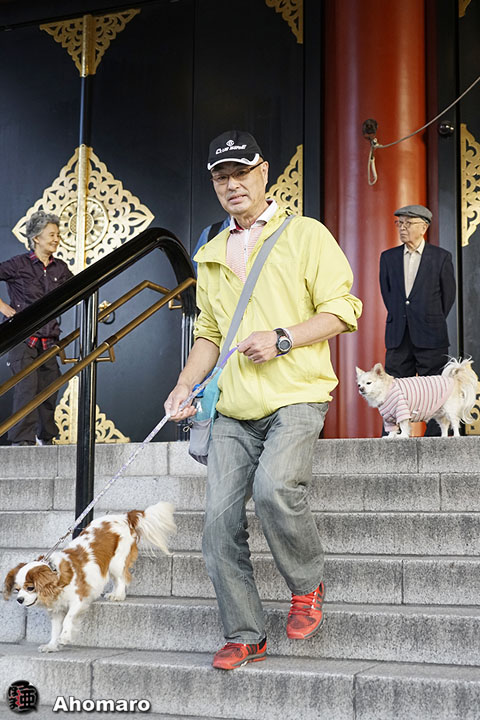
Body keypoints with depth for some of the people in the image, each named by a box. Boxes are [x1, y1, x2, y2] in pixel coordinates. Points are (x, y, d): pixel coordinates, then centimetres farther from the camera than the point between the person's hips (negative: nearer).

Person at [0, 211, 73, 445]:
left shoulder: (60, 268, 11)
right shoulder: (19, 264, -5)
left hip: (49, 340, 5)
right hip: (23, 338, -5)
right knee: (26, 388, -12)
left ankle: (46, 438, 19)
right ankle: (22, 440, -8)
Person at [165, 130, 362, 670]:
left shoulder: (306, 235, 2)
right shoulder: (211, 256, 19)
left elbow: (341, 311, -2)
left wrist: (282, 338, -16)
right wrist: (185, 384, 9)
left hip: (296, 397, -5)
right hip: (233, 410, 6)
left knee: (274, 487, -30)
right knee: (220, 522, -3)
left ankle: (307, 585, -2)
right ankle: (245, 637, 11)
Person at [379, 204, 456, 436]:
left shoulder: (441, 257, 2)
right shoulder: (388, 257, 11)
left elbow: (448, 295, 7)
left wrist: (433, 322, 9)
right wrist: (398, 319, 12)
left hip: (430, 338, -3)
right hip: (398, 336, 3)